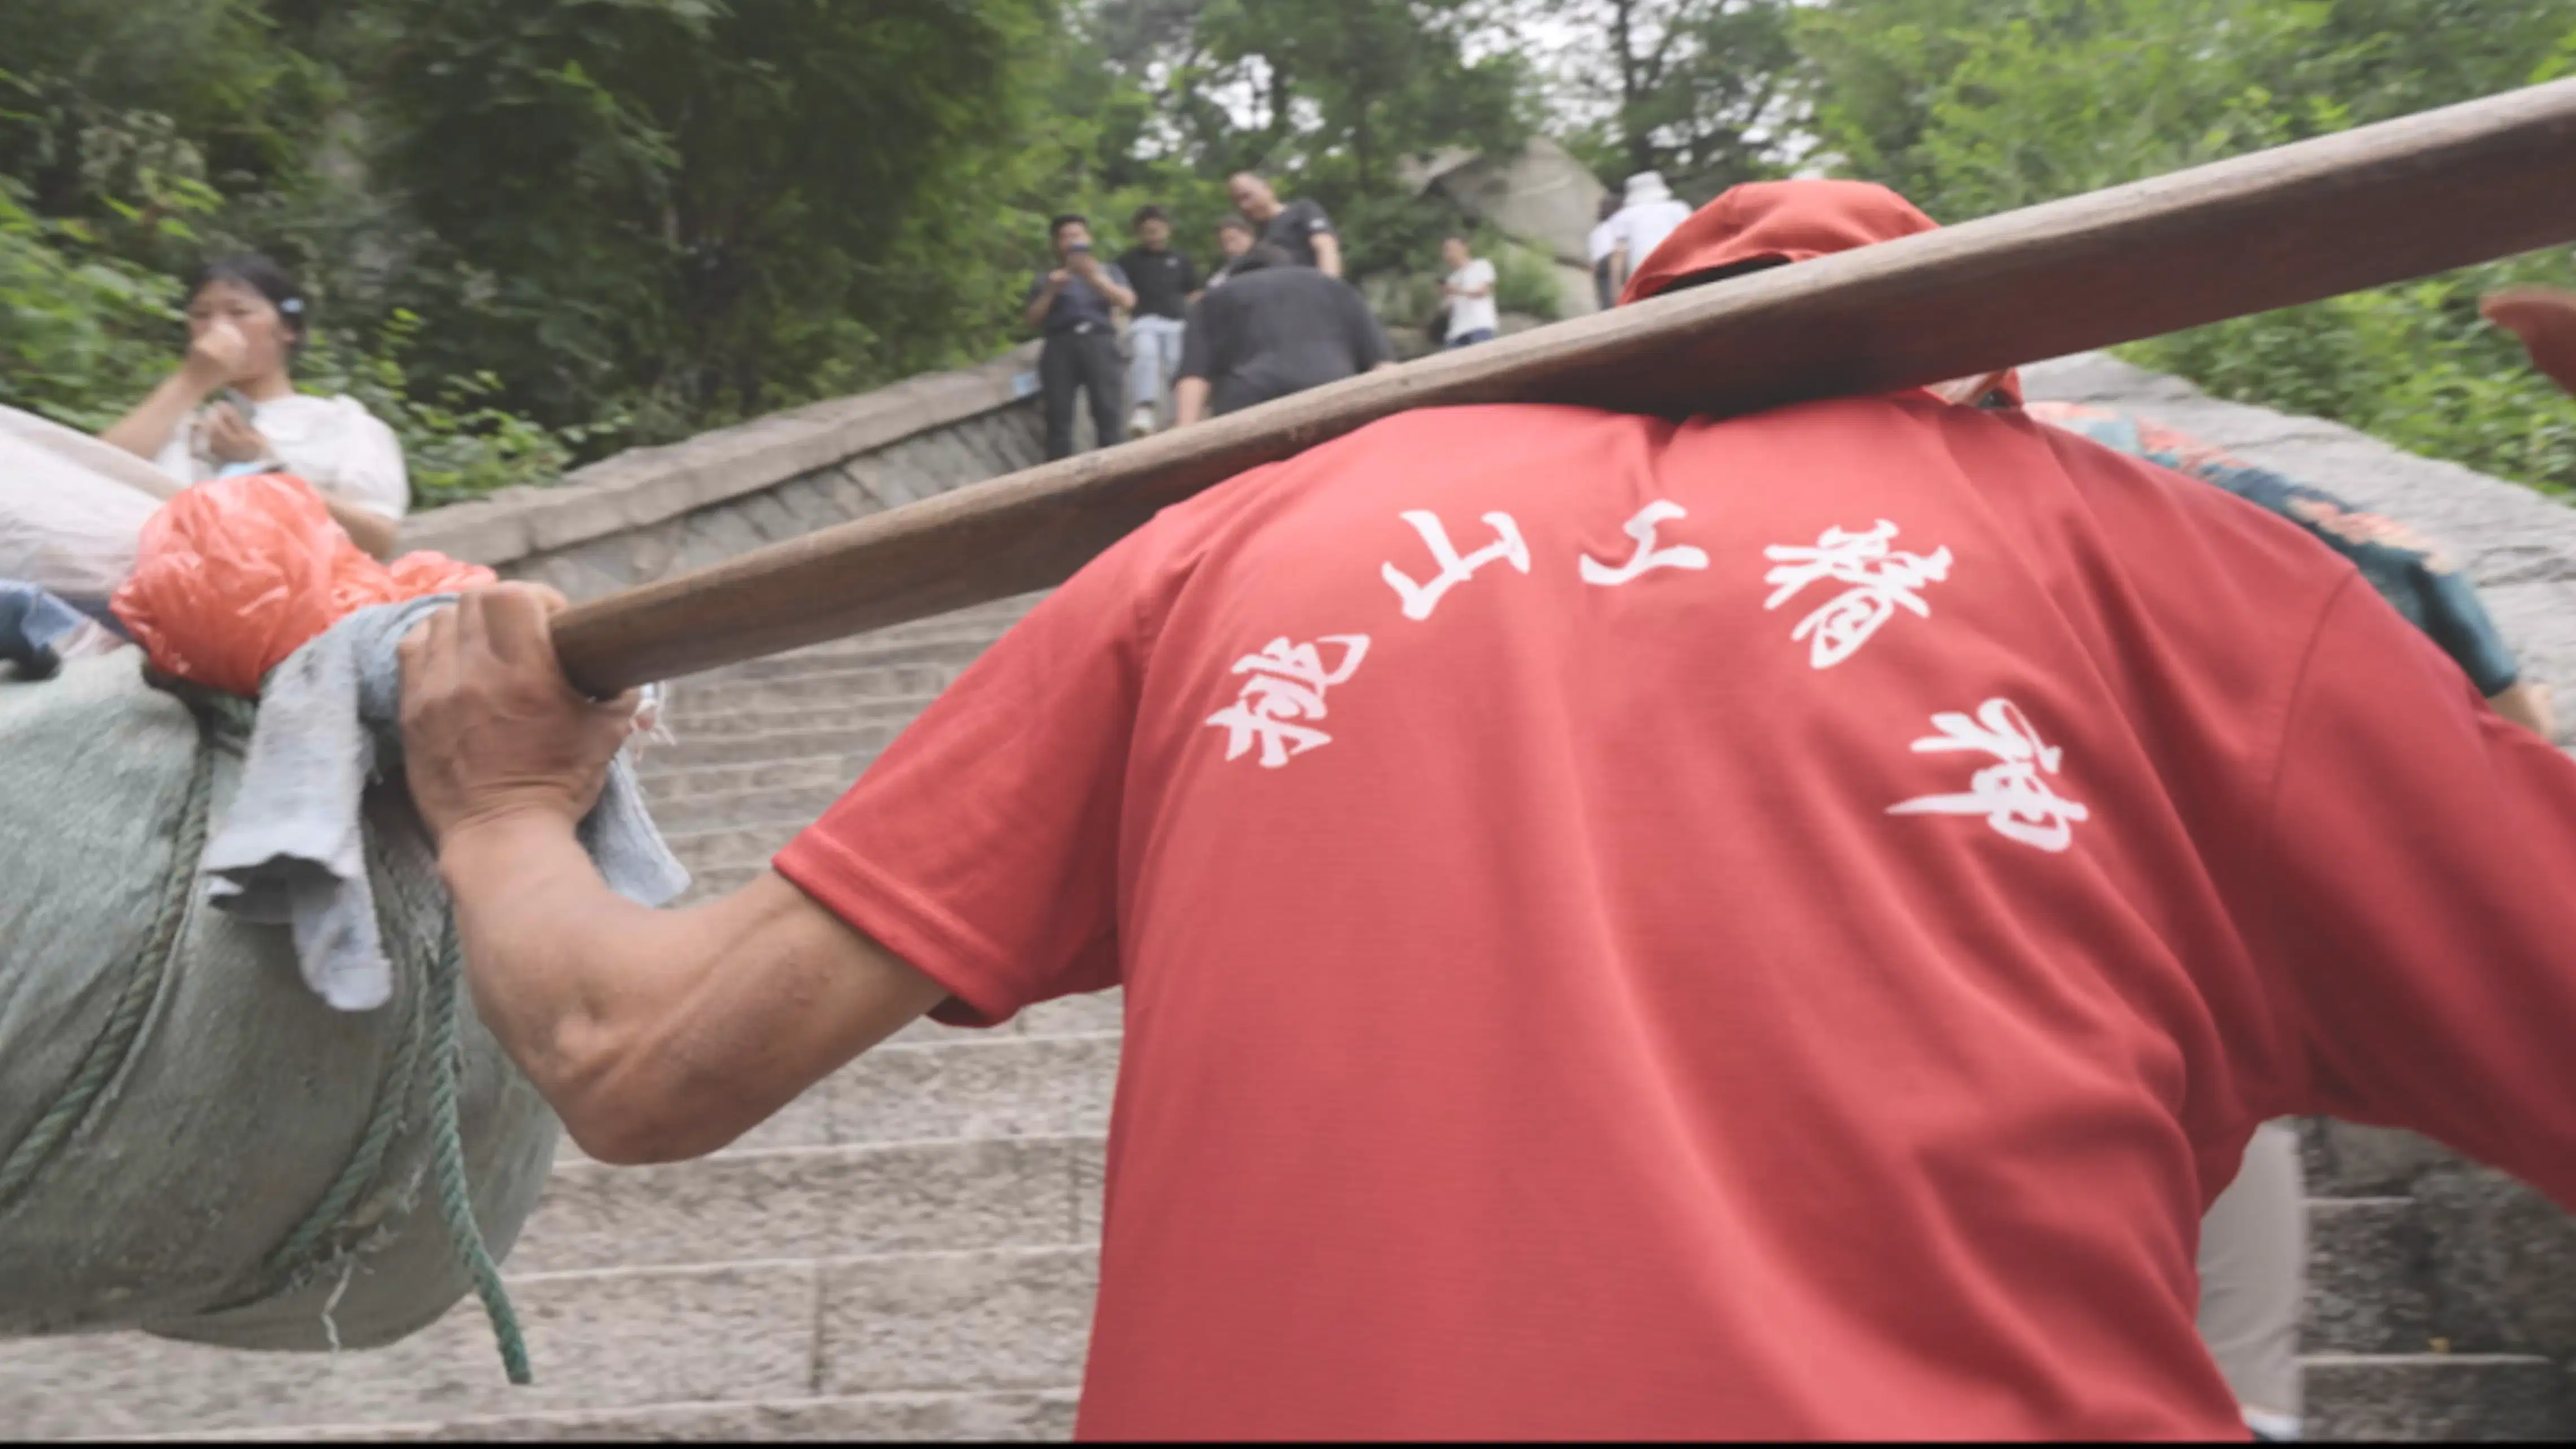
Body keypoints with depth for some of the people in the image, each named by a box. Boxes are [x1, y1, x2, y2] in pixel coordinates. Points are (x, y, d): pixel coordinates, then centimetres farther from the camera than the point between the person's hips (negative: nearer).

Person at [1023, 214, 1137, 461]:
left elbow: (1127, 301, 6)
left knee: (1107, 411, -15)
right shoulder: (1045, 279, 25)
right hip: (1060, 344, 0)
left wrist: (1095, 278, -4)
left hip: (1098, 341, 0)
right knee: (1059, 415, -12)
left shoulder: (1109, 272, 25)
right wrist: (1051, 291, -1)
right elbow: (1032, 319, 12)